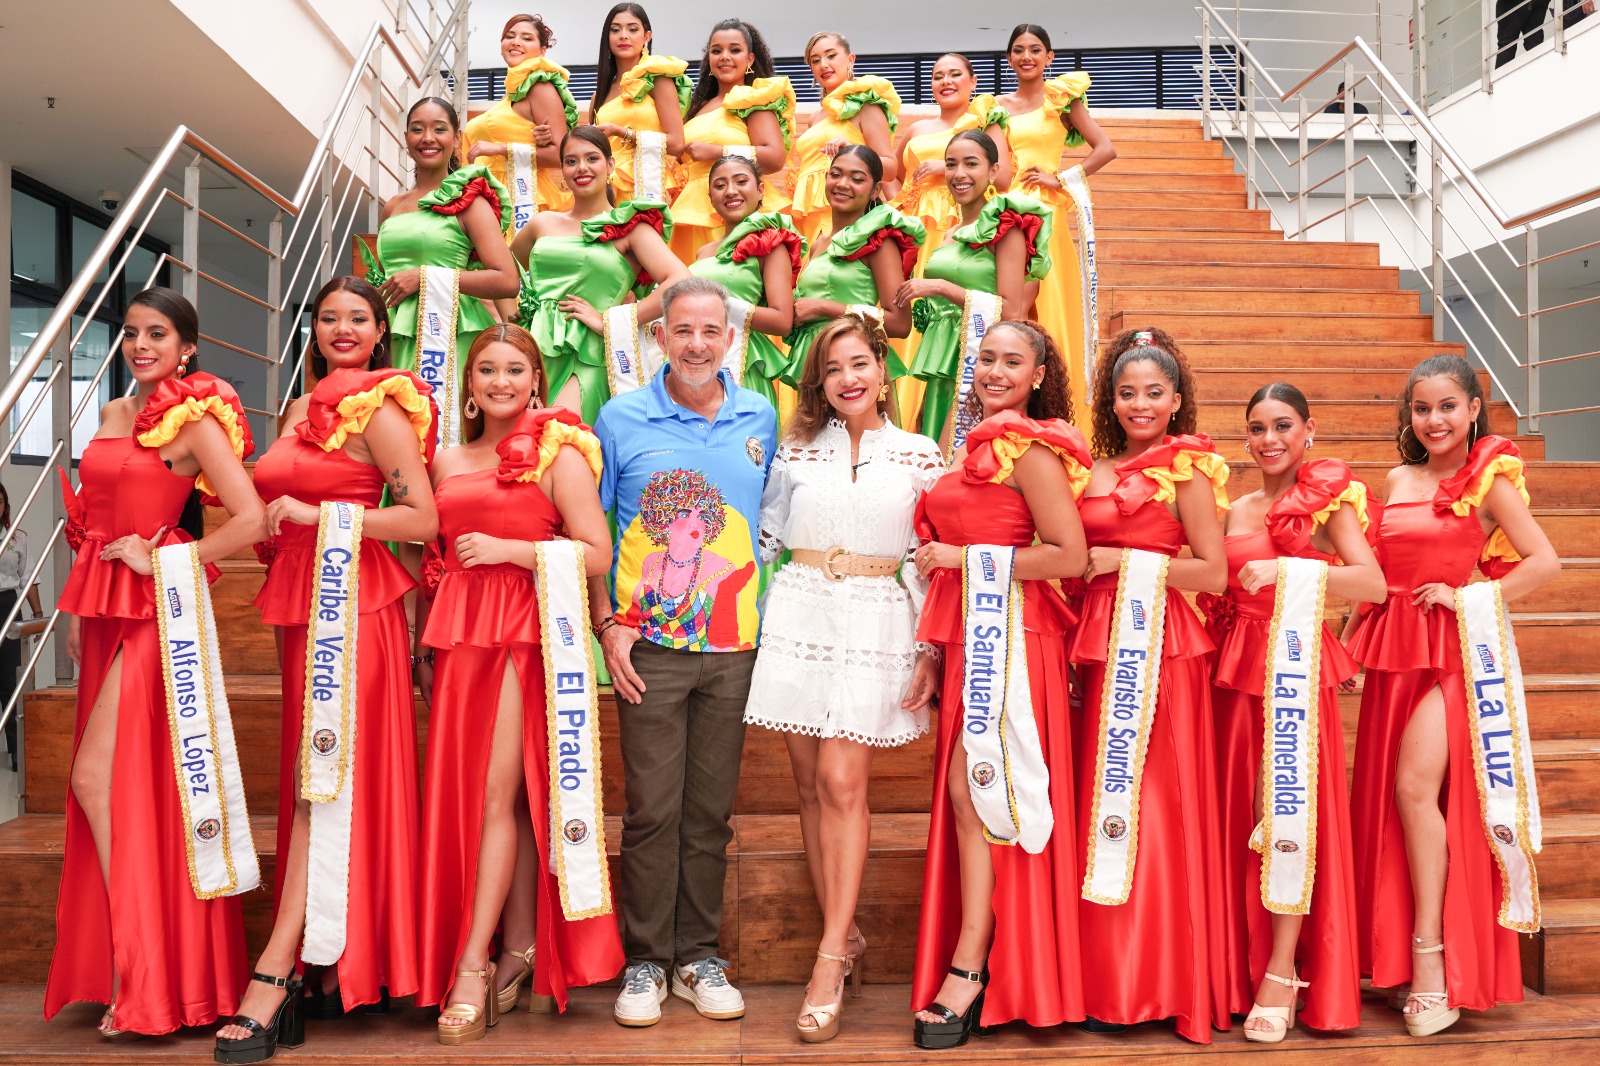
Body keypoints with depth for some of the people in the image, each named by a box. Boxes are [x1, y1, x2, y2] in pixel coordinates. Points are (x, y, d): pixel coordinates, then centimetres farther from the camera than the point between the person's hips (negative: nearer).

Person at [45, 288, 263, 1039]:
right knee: (120, 785, 8)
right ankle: (135, 971, 17)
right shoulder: (112, 415, 15)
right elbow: (93, 520, 20)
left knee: (96, 777, -11)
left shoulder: (194, 420, -8)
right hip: (106, 610, 8)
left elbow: (250, 520, -18)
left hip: (157, 609, -8)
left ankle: (141, 981, -1)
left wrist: (160, 561, -15)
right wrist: (79, 610, 15)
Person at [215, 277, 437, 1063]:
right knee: (312, 778, 8)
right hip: (297, 599, 8)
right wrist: (273, 526, 8)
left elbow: (422, 519, -15)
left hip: (353, 601, -8)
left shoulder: (379, 409, -6)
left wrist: (318, 515, -15)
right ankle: (341, 966, 16)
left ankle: (270, 981, -9)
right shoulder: (301, 410, 17)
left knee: (324, 776, -10)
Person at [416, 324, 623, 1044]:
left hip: (528, 635, -6)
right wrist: (424, 645, 17)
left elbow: (597, 554, -7)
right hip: (460, 635, 6)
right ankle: (518, 950, 12)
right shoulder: (448, 463, 18)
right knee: (463, 793, 3)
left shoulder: (558, 453, 1)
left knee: (498, 793, -8)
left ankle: (472, 964, -2)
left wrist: (509, 548, -13)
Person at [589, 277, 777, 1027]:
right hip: (649, 646, -2)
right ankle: (646, 960, 16)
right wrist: (607, 625, -4)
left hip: (734, 644, 2)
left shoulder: (761, 420, 7)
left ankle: (699, 955, 22)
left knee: (710, 809, 9)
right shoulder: (621, 419, 1)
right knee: (652, 809, 1)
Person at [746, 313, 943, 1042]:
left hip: (876, 623, -2)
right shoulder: (795, 450, 10)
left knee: (841, 779, -11)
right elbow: (762, 536, 13)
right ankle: (845, 937, 17)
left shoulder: (919, 456, 5)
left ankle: (831, 957, -3)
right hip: (799, 616, 3)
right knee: (810, 782, 4)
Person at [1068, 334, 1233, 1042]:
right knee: (1101, 803, 6)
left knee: (1145, 802, -4)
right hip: (1101, 646, 6)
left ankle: (1148, 984, 7)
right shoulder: (1097, 470, 15)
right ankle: (1109, 976, 15)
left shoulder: (1185, 467, -3)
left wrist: (1126, 561, -10)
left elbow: (1214, 572, -9)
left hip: (1158, 647, -6)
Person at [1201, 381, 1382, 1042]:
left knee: (1292, 806, -11)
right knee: (1243, 808, 3)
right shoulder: (1237, 510, 15)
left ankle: (1283, 975, -4)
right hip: (1238, 665, 5)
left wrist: (1286, 569, -21)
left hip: (1298, 664, -4)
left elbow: (1373, 583, -14)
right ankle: (1249, 960, 14)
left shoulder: (1328, 499, 1)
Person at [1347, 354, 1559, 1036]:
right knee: (1389, 795, 6)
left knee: (1415, 785, -19)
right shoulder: (1398, 481, 12)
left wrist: (1469, 597, -12)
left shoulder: (1490, 480, -2)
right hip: (1397, 648, 6)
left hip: (1458, 648, -5)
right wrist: (1354, 643, 11)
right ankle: (1395, 956, 17)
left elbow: (1544, 562, -10)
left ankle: (1431, 957, -9)